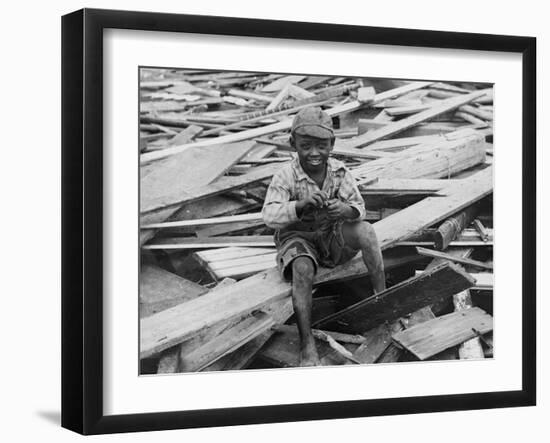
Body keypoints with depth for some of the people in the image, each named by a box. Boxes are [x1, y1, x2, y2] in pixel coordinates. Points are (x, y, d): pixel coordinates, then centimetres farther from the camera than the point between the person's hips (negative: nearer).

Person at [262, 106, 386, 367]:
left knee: (365, 230, -25)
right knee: (303, 269, -35)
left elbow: (359, 207, -9)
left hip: (332, 235, 3)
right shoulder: (285, 177, -19)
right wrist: (301, 205, -45)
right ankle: (307, 345, -30)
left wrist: (346, 210, -35)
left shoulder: (339, 172, -9)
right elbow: (269, 216, -27)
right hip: (297, 236, -3)